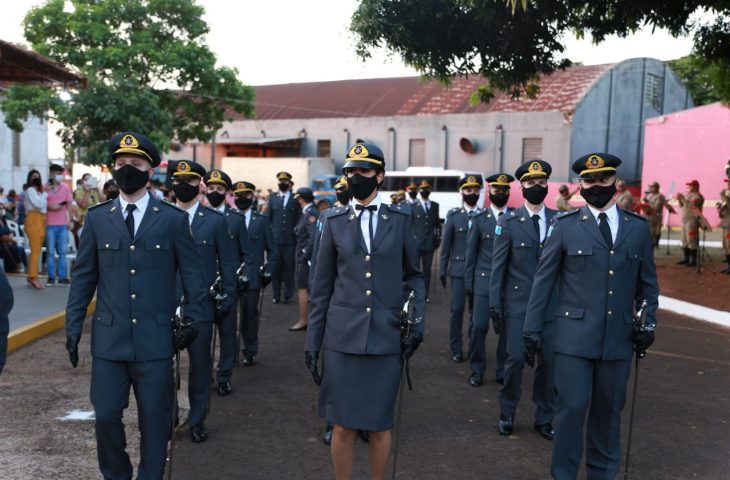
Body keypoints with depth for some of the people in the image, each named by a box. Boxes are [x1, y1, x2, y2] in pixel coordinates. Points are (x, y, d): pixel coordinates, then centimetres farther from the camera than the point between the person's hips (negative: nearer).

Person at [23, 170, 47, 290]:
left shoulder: (39, 191, 23)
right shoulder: (30, 190, -3)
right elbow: (38, 204, -16)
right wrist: (45, 193, -5)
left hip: (41, 220, 9)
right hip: (33, 220, -9)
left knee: (37, 250, 8)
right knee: (35, 250, -12)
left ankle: (31, 276, 12)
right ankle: (33, 278, -12)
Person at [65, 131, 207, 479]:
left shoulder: (174, 219, 0)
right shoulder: (96, 218, 6)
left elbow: (192, 274, 3)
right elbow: (83, 276, 10)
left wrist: (193, 319, -3)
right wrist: (73, 326, 6)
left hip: (155, 338, -1)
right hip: (109, 337, 2)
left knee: (154, 418, 7)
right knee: (105, 415, 5)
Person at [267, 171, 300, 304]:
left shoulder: (295, 199, 5)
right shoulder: (272, 198, 11)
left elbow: (300, 218, 5)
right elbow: (268, 217, 12)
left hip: (290, 239, -2)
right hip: (275, 238, 2)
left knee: (289, 267, 0)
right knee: (276, 268, 3)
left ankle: (288, 295, 10)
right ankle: (276, 295, 11)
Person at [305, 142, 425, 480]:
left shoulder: (400, 219, 4)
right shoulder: (334, 221, 4)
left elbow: (413, 274, 12)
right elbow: (322, 285, 5)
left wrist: (417, 318, -2)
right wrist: (312, 341, 4)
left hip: (386, 338, 0)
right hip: (342, 336, 0)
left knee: (380, 423, 9)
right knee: (343, 425, 6)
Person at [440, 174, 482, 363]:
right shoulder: (453, 215, 4)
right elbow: (446, 244, 5)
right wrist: (442, 270, 3)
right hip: (459, 269, 0)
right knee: (457, 309, 0)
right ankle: (456, 349, 14)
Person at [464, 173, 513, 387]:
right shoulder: (479, 219, 6)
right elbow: (471, 253, 8)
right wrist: (468, 282, 4)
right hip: (484, 281, 0)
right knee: (478, 326, -3)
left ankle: (502, 371, 18)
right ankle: (477, 370, 13)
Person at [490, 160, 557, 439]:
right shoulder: (509, 222, -1)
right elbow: (498, 266, 0)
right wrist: (495, 304, -4)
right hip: (517, 303, -2)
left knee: (548, 360, 5)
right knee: (516, 358, -3)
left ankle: (544, 418, 21)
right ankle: (507, 414, 17)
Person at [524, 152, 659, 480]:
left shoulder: (638, 227, 8)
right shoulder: (565, 226, 0)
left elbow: (648, 282, 14)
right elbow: (543, 280, 0)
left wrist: (648, 322, 3)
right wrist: (532, 328, -2)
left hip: (618, 338, 3)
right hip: (574, 336, -2)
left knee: (608, 410, 12)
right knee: (572, 407, -3)